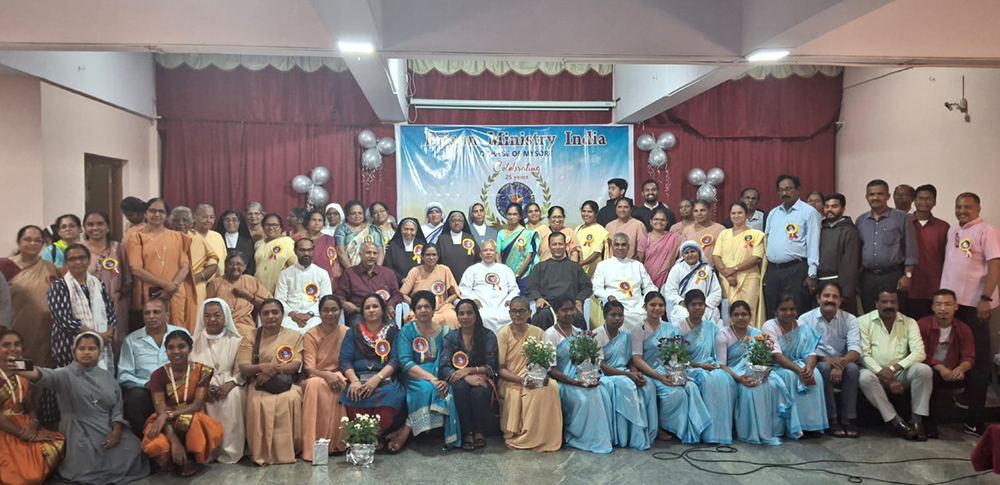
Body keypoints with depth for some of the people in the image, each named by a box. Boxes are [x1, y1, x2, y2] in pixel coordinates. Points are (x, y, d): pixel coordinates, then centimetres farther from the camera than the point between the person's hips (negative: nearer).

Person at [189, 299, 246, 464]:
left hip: (228, 384, -1)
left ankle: (229, 450, -22)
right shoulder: (195, 340, 11)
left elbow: (242, 370, 1)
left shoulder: (235, 340, 7)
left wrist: (229, 384, -20)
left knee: (233, 396, -34)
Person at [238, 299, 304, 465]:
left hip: (287, 383, 0)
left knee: (290, 400, -33)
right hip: (259, 385, 0)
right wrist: (261, 367, -23)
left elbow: (296, 364, -3)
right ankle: (261, 452, -18)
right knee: (258, 403, -32)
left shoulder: (294, 336, 10)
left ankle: (287, 449, -18)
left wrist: (273, 370, -20)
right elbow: (243, 367, -1)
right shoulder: (251, 338, 11)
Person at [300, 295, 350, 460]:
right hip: (317, 377, -1)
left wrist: (337, 376, -17)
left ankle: (335, 440, -23)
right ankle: (313, 445, -33)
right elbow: (309, 368, -8)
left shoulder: (347, 333, 4)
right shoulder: (311, 335, 0)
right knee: (314, 385, -36)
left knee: (339, 386, -35)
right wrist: (326, 375, -28)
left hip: (338, 376, 1)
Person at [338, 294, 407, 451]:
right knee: (353, 395, -35)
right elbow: (345, 360, 5)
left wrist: (377, 378, -17)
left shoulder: (393, 332, 15)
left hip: (385, 379, -1)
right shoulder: (353, 332, 18)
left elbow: (395, 360, 1)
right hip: (359, 378, 1)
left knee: (390, 395, -36)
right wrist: (354, 380, -15)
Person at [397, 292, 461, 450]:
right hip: (415, 377, -2)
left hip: (440, 377, 2)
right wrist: (431, 378, -21)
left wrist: (446, 380, -19)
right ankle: (402, 436, -22)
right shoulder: (407, 331, 3)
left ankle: (406, 430, -22)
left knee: (449, 393, -30)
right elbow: (406, 363, -9)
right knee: (426, 388, -35)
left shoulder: (445, 332, 10)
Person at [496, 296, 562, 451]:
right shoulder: (504, 334, -2)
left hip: (535, 380, 3)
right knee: (517, 394, -35)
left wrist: (544, 376, -15)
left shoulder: (538, 333, 7)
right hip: (510, 382, -3)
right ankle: (514, 436, -11)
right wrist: (521, 380, -21)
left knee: (551, 386, -28)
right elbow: (501, 369, -5)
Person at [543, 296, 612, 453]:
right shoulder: (551, 334, -4)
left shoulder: (579, 333, 16)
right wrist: (574, 382, -20)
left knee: (597, 394, -22)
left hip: (583, 380, 6)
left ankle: (599, 438, -8)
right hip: (562, 383, -6)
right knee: (583, 398, -30)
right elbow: (551, 369, -11)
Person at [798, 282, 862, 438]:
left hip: (841, 367, 2)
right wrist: (826, 359, -30)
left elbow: (855, 350, -11)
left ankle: (847, 419, -20)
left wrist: (841, 363, -32)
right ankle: (831, 419, -24)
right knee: (824, 367, -33)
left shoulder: (850, 319, 1)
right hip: (816, 368, -2)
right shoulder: (805, 319, -4)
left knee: (852, 367, -30)